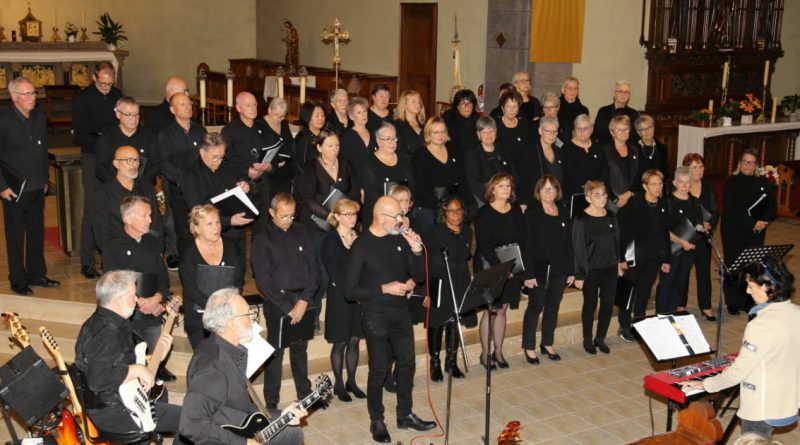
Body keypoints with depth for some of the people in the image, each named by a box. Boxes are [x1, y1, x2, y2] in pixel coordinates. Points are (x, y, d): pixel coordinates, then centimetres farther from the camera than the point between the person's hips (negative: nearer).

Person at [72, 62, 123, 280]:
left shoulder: (117, 95, 10)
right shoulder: (82, 99, -4)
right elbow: (79, 134, -8)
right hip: (92, 158, -4)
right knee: (92, 210, -5)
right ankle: (87, 263, -1)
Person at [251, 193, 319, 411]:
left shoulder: (303, 233, 7)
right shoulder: (262, 239, -3)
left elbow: (314, 268, 3)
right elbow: (263, 280, -8)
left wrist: (304, 301, -8)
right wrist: (287, 307, -12)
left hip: (303, 300, 3)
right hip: (277, 301, -3)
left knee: (300, 349, 14)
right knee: (276, 352, 2)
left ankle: (305, 395, 26)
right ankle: (271, 402, 12)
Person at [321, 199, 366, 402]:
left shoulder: (360, 238, 8)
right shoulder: (330, 241, -8)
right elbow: (334, 274, -11)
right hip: (340, 299, -5)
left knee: (354, 340, 9)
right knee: (340, 342, 4)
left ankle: (351, 382, 21)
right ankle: (339, 384, 16)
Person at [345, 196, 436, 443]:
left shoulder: (400, 239, 0)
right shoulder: (361, 246, -13)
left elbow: (419, 276, 5)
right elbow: (349, 290, -13)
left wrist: (416, 250, -11)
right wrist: (384, 289, -20)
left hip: (400, 312, 5)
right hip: (376, 316, -5)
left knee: (407, 364, 13)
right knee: (379, 370, 4)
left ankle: (405, 415, 29)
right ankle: (376, 422, 20)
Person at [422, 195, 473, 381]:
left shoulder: (467, 232, 6)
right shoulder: (433, 234, -12)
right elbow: (426, 264, -12)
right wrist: (427, 292, -15)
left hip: (460, 284, 5)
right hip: (439, 284, -5)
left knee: (455, 323, 13)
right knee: (437, 325, 4)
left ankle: (452, 362, 27)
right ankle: (435, 364, 17)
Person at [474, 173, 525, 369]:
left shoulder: (516, 211, 8)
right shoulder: (484, 213, -8)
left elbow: (522, 240, 6)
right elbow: (483, 245, -13)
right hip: (490, 269, -4)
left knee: (502, 310, 10)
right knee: (490, 310, 0)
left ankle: (498, 351, 19)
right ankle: (485, 353, 10)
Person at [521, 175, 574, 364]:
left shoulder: (563, 214, 9)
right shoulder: (532, 213, -7)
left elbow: (569, 244, 10)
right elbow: (527, 245, -12)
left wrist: (571, 271, 6)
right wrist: (529, 274, -16)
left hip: (559, 270, 5)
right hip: (539, 269, -5)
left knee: (553, 307, 12)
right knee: (535, 307, 3)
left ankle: (547, 344, 25)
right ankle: (529, 348, 13)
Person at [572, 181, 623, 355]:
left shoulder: (611, 217, 6)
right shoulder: (581, 220, -11)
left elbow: (616, 241, 14)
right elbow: (578, 248, -12)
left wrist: (618, 263, 13)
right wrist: (579, 275, -13)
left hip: (610, 268, 5)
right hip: (591, 270, -5)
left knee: (608, 304, 7)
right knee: (590, 305, 6)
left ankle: (600, 338, 23)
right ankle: (588, 340, 21)